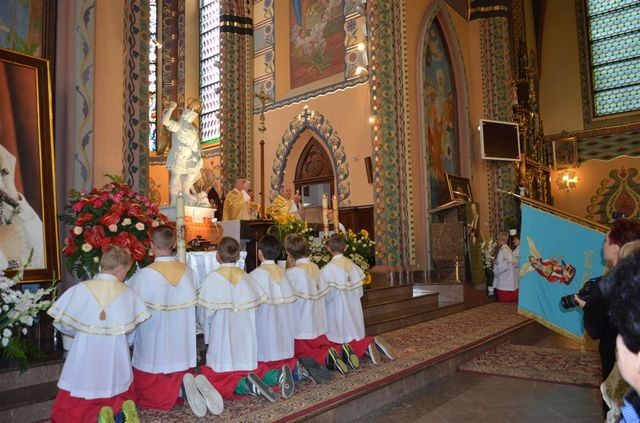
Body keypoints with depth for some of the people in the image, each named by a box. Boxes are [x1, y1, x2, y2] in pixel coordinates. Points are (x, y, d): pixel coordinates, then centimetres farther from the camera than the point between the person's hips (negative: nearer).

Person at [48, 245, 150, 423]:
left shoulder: (80, 289, -10)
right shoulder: (128, 293, -6)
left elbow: (63, 324, -4)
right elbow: (130, 328, -1)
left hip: (85, 359, -1)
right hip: (115, 359, 2)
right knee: (119, 397, 26)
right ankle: (122, 407, -7)